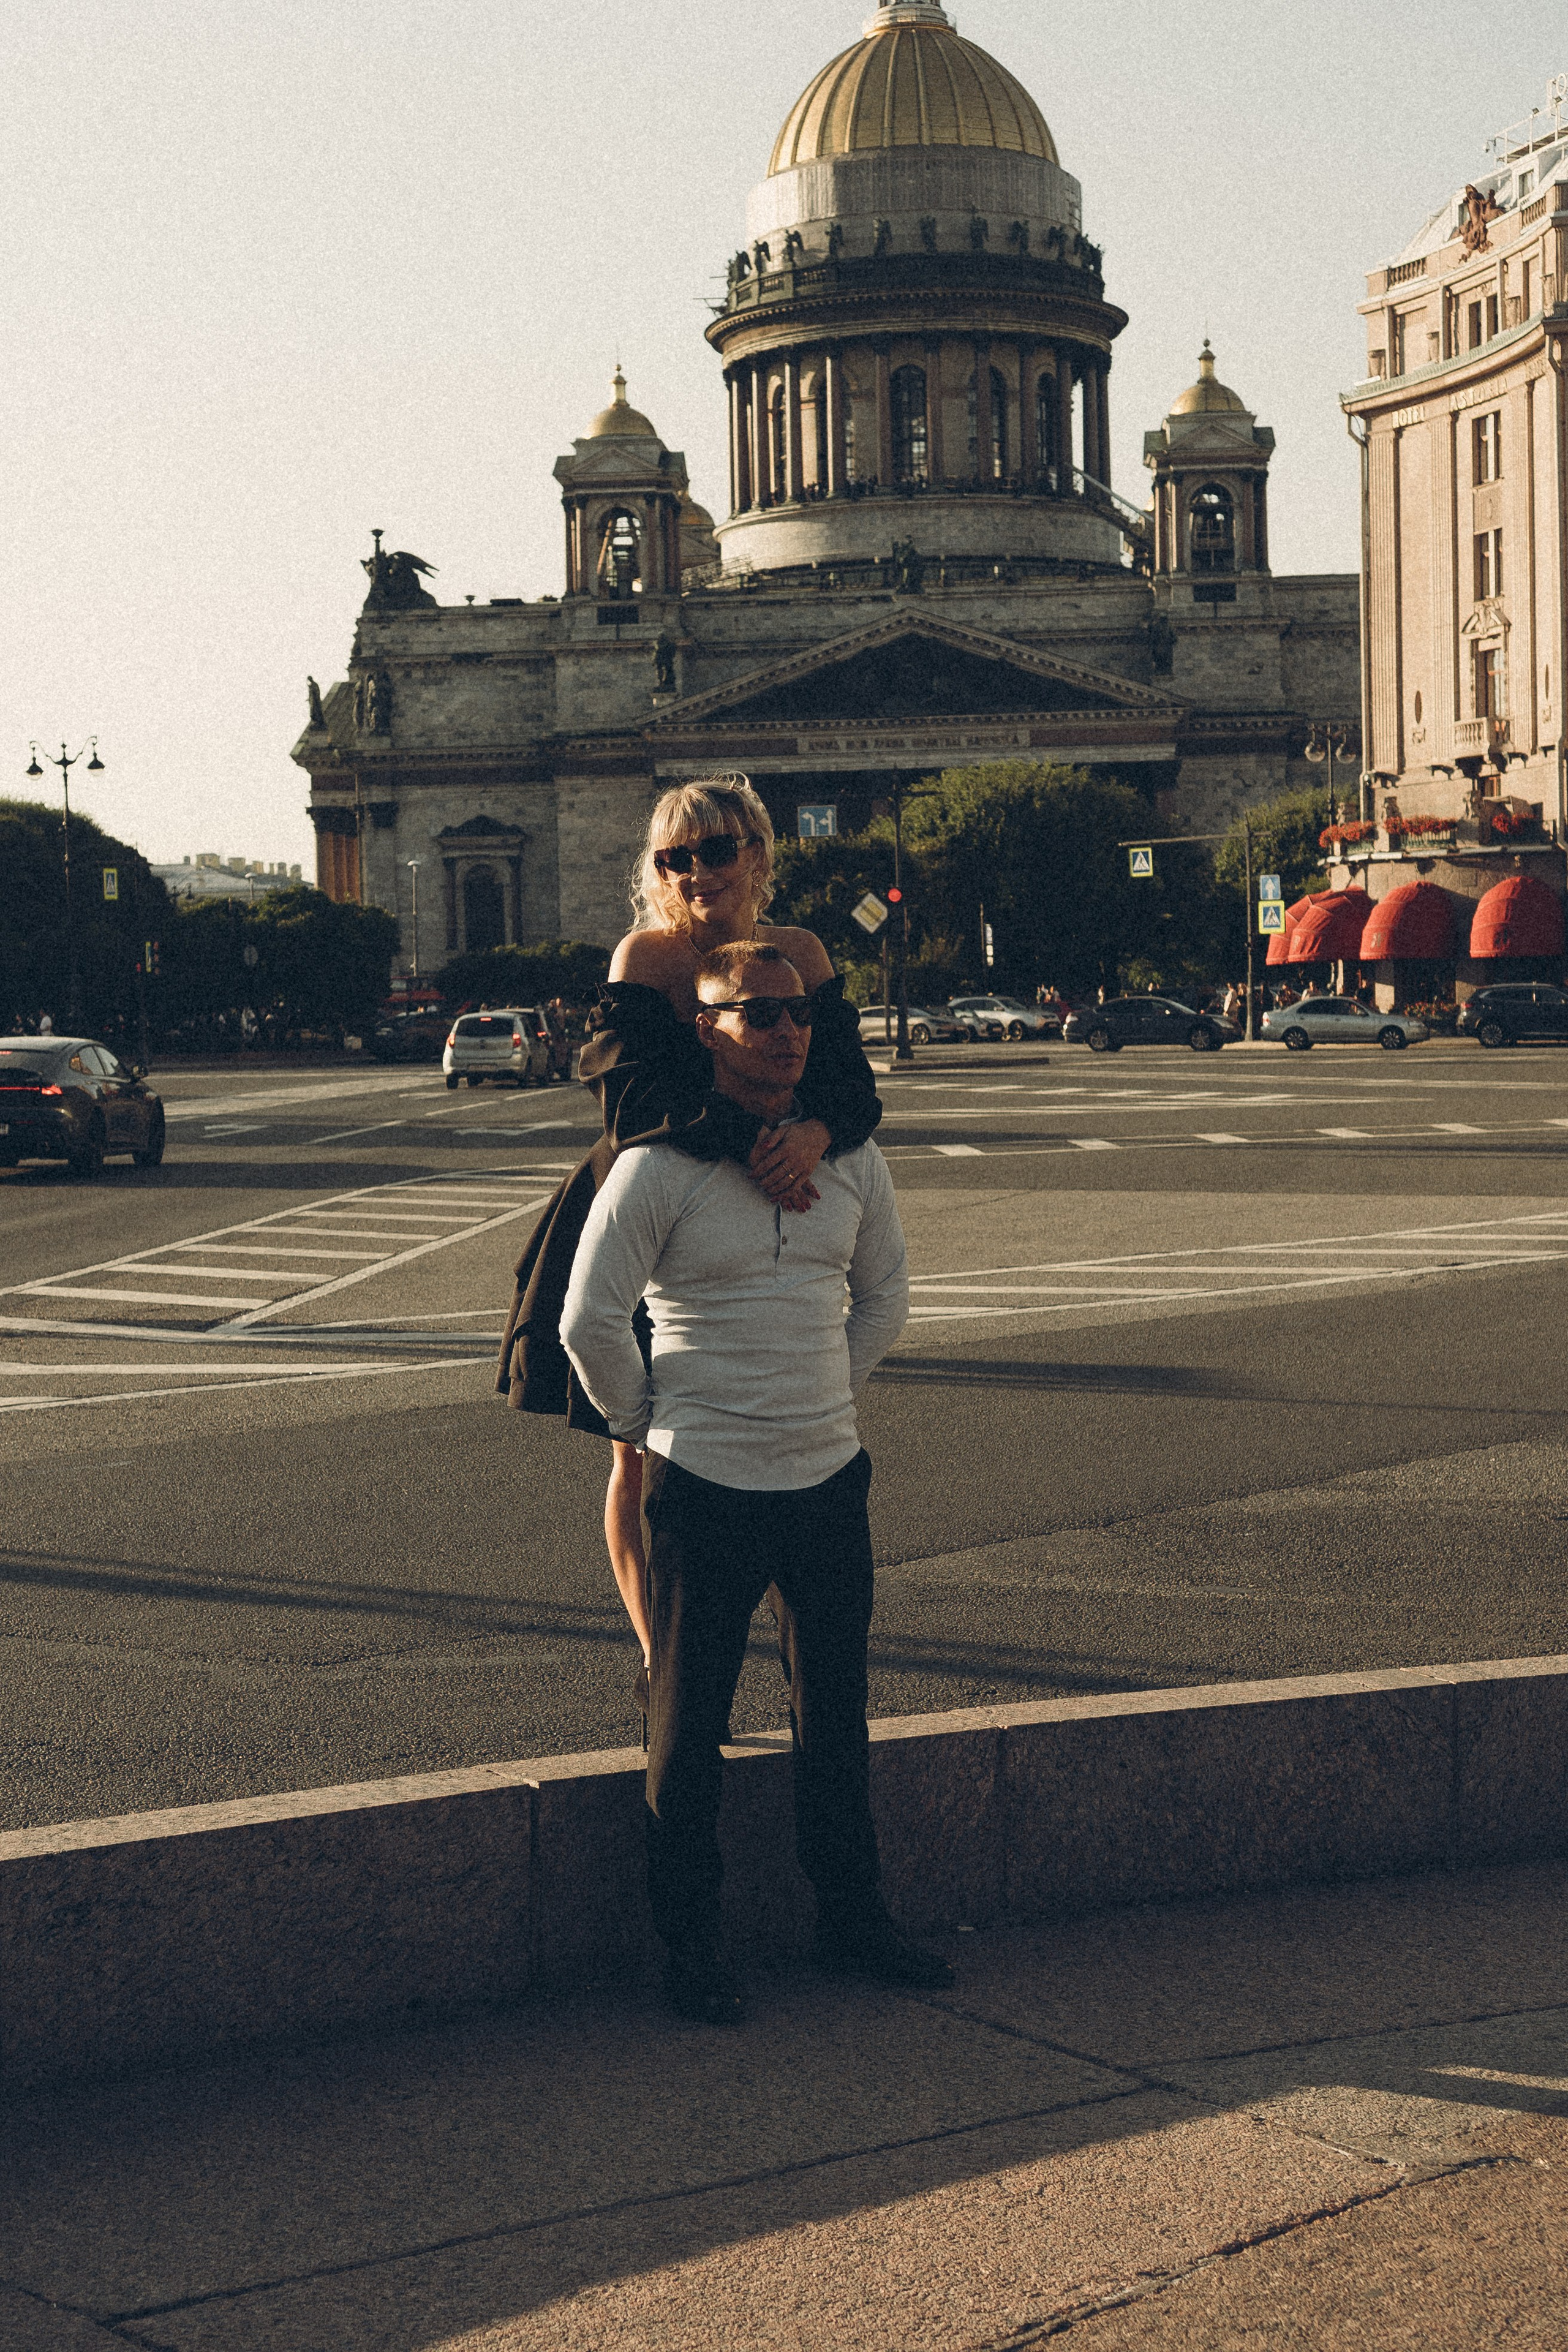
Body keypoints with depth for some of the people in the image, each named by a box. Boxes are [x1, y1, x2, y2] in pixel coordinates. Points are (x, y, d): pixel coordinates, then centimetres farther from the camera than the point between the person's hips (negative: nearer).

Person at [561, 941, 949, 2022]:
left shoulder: (850, 1161, 4)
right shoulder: (658, 1170, -11)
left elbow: (886, 1296, 19)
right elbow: (591, 1321, -8)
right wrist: (646, 1422, 1)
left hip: (830, 1478, 5)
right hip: (705, 1488, -5)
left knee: (838, 1717, 15)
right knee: (689, 1729, 4)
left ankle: (853, 1920, 29)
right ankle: (692, 1944, 16)